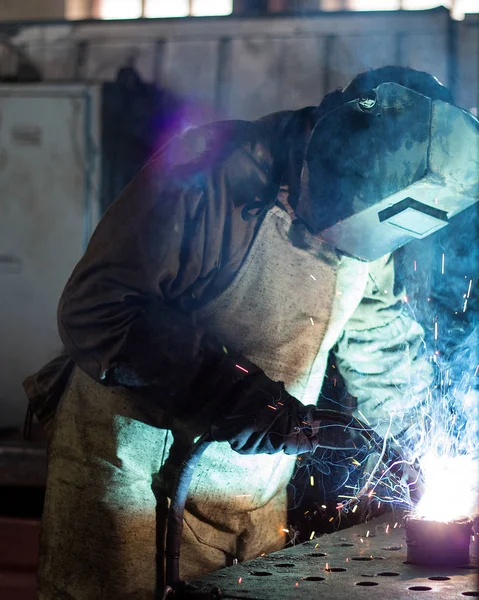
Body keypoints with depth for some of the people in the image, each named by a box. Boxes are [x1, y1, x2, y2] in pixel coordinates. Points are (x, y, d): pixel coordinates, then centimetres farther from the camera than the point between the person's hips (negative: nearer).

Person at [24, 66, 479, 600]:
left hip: (257, 491, 7)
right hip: (134, 477, -6)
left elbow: (380, 337, 17)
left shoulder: (360, 228, 1)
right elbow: (94, 310, -27)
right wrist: (230, 392, -31)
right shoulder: (214, 174, -22)